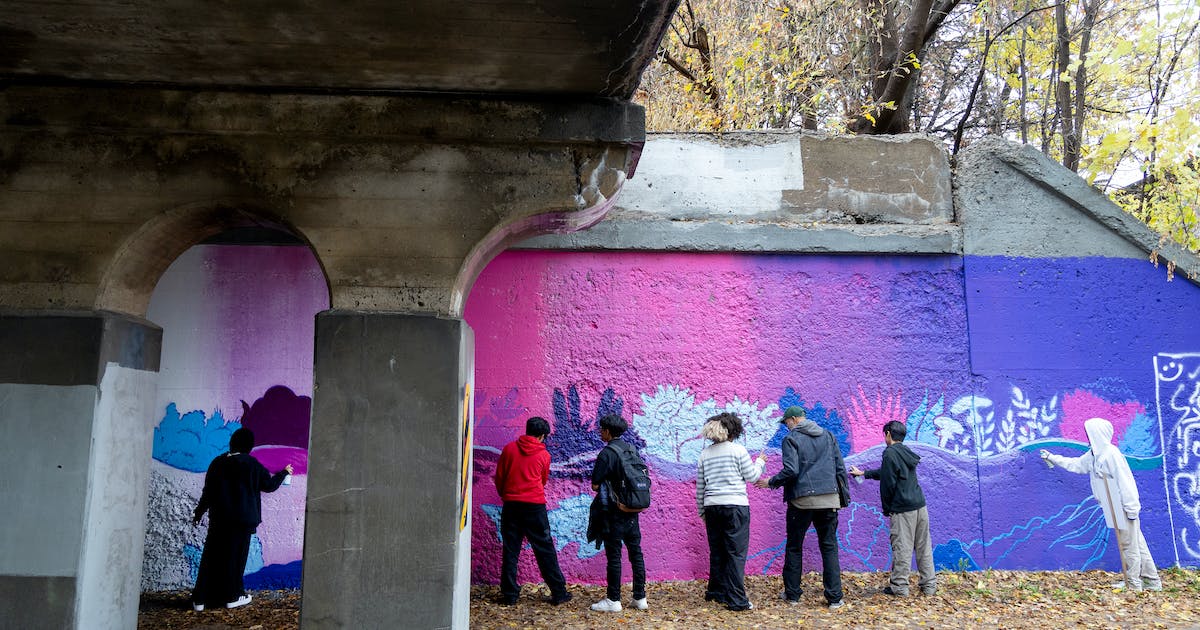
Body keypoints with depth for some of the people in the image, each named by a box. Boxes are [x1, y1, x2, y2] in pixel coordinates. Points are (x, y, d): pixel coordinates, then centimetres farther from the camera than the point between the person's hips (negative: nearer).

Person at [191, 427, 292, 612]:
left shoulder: (218, 462, 0)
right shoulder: (251, 464, -8)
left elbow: (207, 492, 3)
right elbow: (270, 485, 1)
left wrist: (198, 513, 14)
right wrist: (284, 472, 18)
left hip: (219, 518, 3)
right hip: (243, 519, -3)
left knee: (212, 556, 8)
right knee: (235, 556, 8)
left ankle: (200, 599, 7)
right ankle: (232, 596, 15)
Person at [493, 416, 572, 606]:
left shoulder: (509, 448, 2)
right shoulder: (544, 455, 0)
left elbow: (499, 477, 6)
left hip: (511, 505, 2)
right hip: (535, 505, -1)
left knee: (510, 551, 8)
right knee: (545, 549, 5)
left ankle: (509, 594, 9)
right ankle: (558, 592, 9)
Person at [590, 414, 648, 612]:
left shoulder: (606, 454, -14)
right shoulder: (632, 450, 8)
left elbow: (595, 485, -15)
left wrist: (604, 483, 6)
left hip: (614, 512, -7)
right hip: (632, 511, 7)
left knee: (614, 555, 0)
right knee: (636, 553, 11)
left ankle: (613, 600, 6)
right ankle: (640, 598, 16)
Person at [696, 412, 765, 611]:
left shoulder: (705, 454, 9)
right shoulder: (738, 449, -5)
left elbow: (699, 486, 11)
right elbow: (752, 476, -1)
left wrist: (702, 510, 21)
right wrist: (760, 462, 18)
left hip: (712, 507, 5)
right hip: (735, 505, -5)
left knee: (717, 551, 15)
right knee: (736, 553, -2)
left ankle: (716, 592, 25)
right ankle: (737, 600, -3)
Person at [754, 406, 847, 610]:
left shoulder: (791, 438, -4)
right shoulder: (828, 436, 11)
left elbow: (791, 470, -15)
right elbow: (840, 468, 11)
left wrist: (771, 482, -2)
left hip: (801, 501, -4)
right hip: (829, 500, 4)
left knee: (794, 547, 10)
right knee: (829, 547, 6)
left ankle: (792, 594, 17)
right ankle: (834, 598, 3)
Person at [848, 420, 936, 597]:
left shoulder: (890, 453, -10)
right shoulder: (906, 452, 17)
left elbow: (888, 483, -12)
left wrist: (886, 508, 0)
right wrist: (863, 473, 39)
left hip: (903, 509, -8)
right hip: (920, 506, 8)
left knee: (902, 548, -2)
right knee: (924, 547, 11)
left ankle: (899, 587, 3)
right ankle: (929, 585, 17)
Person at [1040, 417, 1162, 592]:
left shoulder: (1111, 454, -18)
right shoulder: (1094, 455, 9)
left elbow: (1125, 481, -21)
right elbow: (1075, 464, 25)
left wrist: (1131, 508, -21)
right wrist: (1052, 458, 30)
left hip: (1123, 509, -9)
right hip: (1115, 510, 9)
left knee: (1129, 544, 1)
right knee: (1136, 543, 14)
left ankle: (1133, 583, 11)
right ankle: (1152, 581, 21)